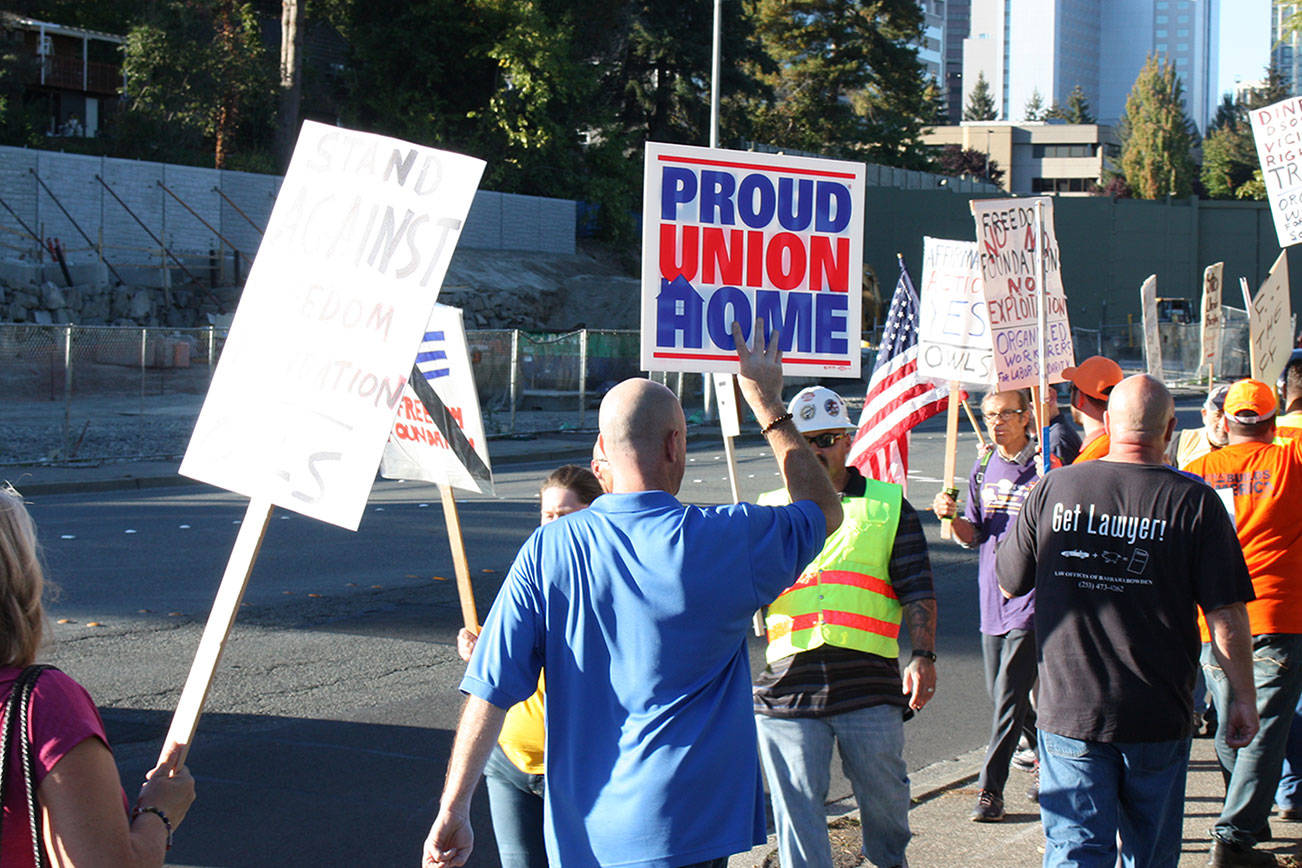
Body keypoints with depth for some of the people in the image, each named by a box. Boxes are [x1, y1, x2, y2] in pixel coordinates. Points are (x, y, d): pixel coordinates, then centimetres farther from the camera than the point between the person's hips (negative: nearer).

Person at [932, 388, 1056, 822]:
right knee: (1001, 693, 13)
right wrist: (952, 516, -4)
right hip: (992, 596, 7)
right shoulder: (984, 468, 11)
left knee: (1010, 697, -8)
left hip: (1030, 597, -7)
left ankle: (990, 788, -3)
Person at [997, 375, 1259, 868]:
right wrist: (1242, 698, 3)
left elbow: (1010, 585, 9)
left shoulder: (1052, 490, -3)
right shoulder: (1195, 502, -9)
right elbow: (1226, 616, -9)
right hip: (1158, 718, 0)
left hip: (1069, 713, 1)